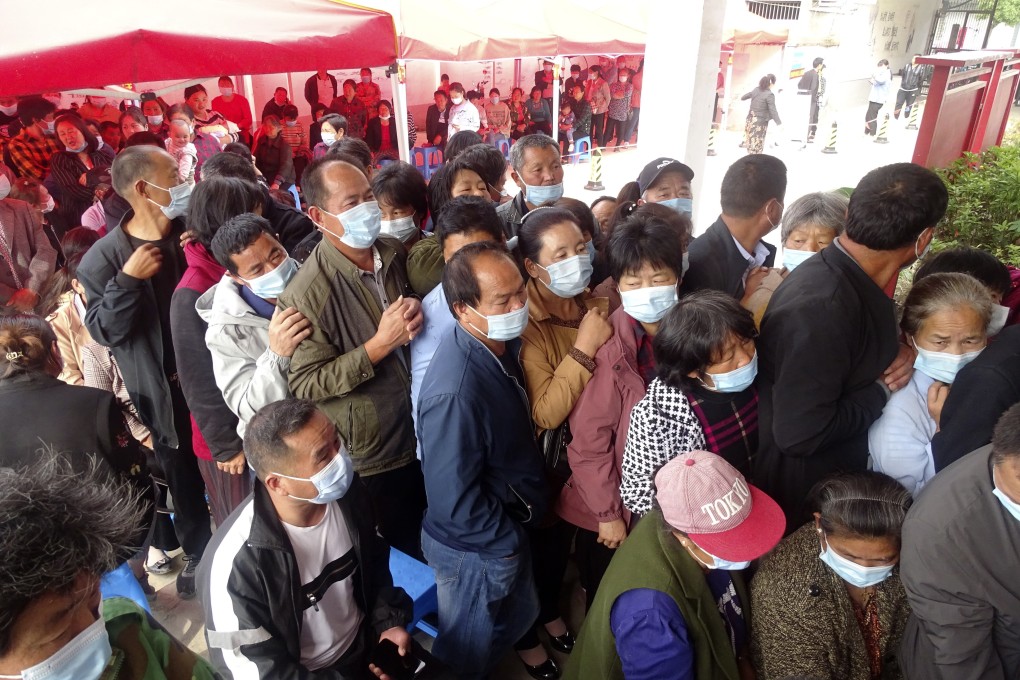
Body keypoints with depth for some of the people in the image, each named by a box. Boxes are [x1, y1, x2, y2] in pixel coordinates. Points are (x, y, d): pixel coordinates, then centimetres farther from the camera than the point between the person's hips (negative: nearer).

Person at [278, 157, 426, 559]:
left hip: (421, 437, 6)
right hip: (369, 460, -6)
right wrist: (379, 346, -29)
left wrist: (416, 314, -9)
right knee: (397, 556, 17)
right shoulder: (306, 294, -24)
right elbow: (304, 384, -21)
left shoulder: (394, 253, -3)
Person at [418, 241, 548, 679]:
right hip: (476, 548, -7)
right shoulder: (455, 393, -38)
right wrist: (506, 542, -14)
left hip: (506, 528, 7)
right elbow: (453, 500, -29)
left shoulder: (499, 344, -10)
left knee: (517, 618, 32)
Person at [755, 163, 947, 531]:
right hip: (798, 491, -8)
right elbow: (799, 434, -32)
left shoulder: (849, 277, -6)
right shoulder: (821, 307, -34)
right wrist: (882, 388, -19)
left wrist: (897, 353, -9)